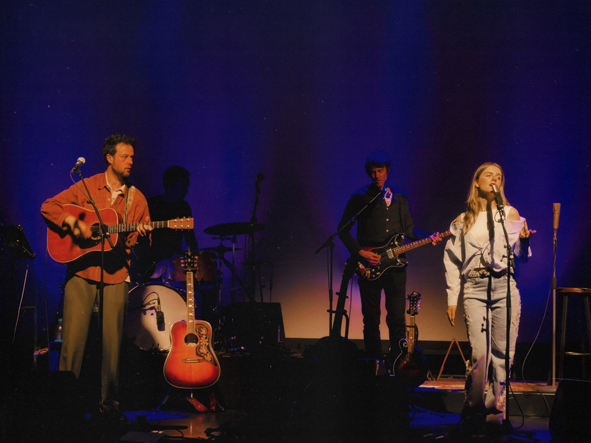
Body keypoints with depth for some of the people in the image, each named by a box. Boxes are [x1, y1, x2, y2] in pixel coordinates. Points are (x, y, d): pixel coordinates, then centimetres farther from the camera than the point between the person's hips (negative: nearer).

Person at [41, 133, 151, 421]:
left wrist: (142, 235, -14)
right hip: (81, 271, -1)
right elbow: (49, 207, 2)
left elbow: (142, 242, 8)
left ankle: (109, 403, 10)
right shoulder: (86, 188, 4)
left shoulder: (136, 199, 9)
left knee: (112, 341, 0)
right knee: (73, 339, -5)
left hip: (116, 275, 2)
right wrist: (71, 222, -13)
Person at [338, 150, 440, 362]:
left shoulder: (400, 197, 12)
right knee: (371, 319, 0)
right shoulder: (360, 197, 1)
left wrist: (429, 237, 1)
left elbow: (409, 228, 18)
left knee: (397, 319, 0)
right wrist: (360, 253, -9)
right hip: (369, 265, -3)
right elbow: (343, 229, 2)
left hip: (395, 264, 3)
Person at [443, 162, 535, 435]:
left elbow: (521, 257, 12)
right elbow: (452, 262, 13)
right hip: (475, 288, -1)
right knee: (478, 353, -12)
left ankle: (495, 411, 8)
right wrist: (451, 299, 6)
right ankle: (472, 411, 3)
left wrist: (524, 240, -9)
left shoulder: (510, 214, 13)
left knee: (503, 353, -3)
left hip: (505, 286, 1)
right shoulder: (463, 221, 12)